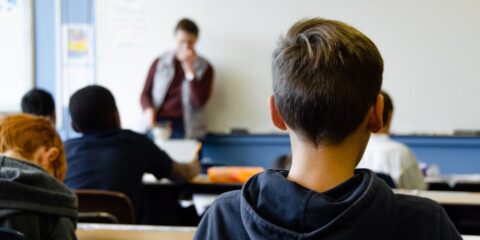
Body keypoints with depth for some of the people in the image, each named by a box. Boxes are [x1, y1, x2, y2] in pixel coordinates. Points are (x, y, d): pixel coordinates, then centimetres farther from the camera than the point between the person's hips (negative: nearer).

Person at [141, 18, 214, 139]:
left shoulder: (205, 68, 7)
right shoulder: (159, 63, 12)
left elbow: (199, 102, -3)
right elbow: (145, 94, 13)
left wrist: (190, 70, -8)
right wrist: (149, 110, -8)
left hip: (184, 127, -1)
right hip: (157, 123, 1)